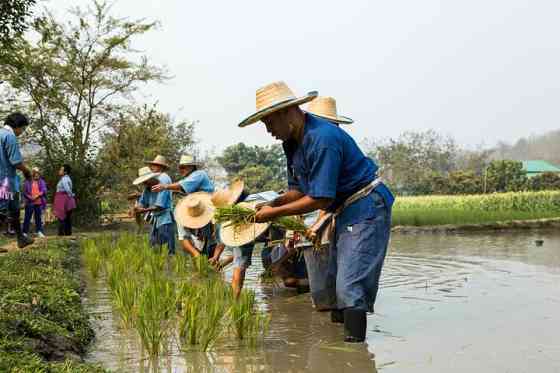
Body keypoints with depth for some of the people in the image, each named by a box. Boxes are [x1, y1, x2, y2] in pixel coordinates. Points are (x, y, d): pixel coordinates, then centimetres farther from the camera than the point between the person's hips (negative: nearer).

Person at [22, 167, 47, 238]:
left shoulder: (41, 182, 6)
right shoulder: (27, 182, 0)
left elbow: (44, 191, -2)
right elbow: (25, 192, -1)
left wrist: (37, 196, -15)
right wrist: (30, 197, -15)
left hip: (39, 202, 2)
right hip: (30, 203, -2)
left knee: (38, 217, 9)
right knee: (27, 217, 0)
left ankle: (39, 231, 15)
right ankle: (25, 232, 4)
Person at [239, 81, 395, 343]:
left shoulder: (322, 139, -26)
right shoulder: (292, 141, 5)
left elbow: (320, 199, -26)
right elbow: (299, 189, 10)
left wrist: (275, 213, -19)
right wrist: (272, 204, -9)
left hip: (366, 209, -11)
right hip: (344, 213, 11)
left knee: (350, 285, -14)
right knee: (335, 280, 16)